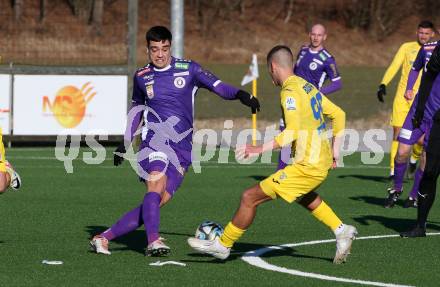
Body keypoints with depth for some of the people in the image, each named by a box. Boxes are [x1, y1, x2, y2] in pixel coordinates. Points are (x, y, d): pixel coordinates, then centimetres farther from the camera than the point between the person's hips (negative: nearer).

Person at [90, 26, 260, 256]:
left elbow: (217, 86, 0)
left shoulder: (187, 69, 7)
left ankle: (103, 238, 0)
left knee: (158, 201, -7)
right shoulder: (141, 77, 11)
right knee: (156, 185, -28)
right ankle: (153, 242, -37)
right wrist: (125, 143, 25)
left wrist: (240, 94, -19)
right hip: (155, 139, -1)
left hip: (182, 149, 1)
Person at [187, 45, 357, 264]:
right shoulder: (308, 87, 13)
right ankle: (341, 231, 32)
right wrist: (335, 149, 22)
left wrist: (260, 149, -24)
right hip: (323, 162, 9)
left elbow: (292, 133, -25)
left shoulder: (290, 92, -14)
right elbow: (338, 114, 19)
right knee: (304, 196, 40)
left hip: (308, 167, -9)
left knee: (250, 197, -5)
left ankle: (222, 245, 4)